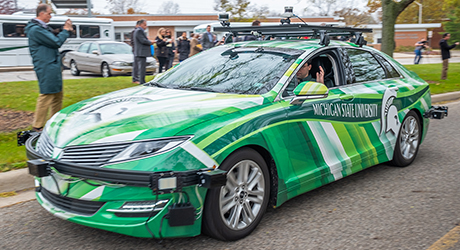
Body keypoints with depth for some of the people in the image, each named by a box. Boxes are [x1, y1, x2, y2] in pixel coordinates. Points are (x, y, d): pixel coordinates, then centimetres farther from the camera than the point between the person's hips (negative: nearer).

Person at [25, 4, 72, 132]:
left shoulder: (42, 28, 17)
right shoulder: (36, 30, -17)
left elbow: (53, 40, 19)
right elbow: (56, 42, -19)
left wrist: (66, 30, 8)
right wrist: (65, 30, -5)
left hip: (53, 66, 11)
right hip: (46, 68, -11)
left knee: (57, 95, 16)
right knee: (46, 96, -8)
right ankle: (37, 126, 0)